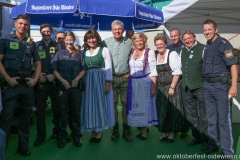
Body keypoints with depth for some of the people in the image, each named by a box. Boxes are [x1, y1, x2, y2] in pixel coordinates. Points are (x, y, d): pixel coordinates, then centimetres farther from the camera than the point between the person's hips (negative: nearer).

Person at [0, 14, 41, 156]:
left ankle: (23, 146, 23)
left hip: (28, 85, 4)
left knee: (26, 116, 10)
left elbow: (38, 63, 15)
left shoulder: (31, 44, 12)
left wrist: (35, 78, 0)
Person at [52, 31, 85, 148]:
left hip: (76, 86, 1)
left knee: (76, 111, 5)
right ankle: (63, 136, 13)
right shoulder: (60, 53, 8)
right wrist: (63, 81, -11)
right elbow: (55, 70, 2)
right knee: (63, 112, 4)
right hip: (62, 86, 0)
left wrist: (76, 79, -11)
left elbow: (83, 70, 6)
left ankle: (76, 136, 15)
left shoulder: (79, 54, 9)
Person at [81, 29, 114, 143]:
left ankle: (99, 130, 15)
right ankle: (93, 130, 20)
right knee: (90, 104, 7)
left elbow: (108, 68, -6)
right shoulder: (84, 52, 10)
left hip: (101, 80, -4)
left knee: (100, 104, 2)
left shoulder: (104, 50, -3)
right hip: (88, 81, 4)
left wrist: (108, 83, -11)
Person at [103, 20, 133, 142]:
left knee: (126, 103, 5)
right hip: (111, 78, 0)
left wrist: (130, 72, 4)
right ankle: (115, 129, 19)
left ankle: (126, 129, 16)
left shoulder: (129, 42, 4)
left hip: (125, 78, 1)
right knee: (113, 103, 7)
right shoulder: (106, 42, 0)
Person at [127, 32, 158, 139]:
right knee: (135, 106, 9)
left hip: (145, 82, -5)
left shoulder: (149, 52, -5)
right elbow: (129, 68, 12)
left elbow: (153, 70, -9)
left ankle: (144, 130, 14)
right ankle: (140, 127, 23)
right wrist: (127, 81, 4)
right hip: (133, 83, 5)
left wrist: (154, 86, -15)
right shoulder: (131, 52, 10)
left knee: (144, 105, 2)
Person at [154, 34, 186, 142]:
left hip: (172, 87, -5)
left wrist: (172, 87, -17)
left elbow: (176, 72, -12)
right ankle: (166, 132, 23)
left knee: (172, 110, 1)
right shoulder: (155, 56, 9)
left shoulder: (172, 54, -6)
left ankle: (172, 133, 15)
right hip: (160, 88, 5)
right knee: (162, 111, 9)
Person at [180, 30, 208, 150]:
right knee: (191, 115, 15)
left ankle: (205, 139, 19)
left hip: (200, 87, -7)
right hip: (186, 87, 7)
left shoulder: (202, 49, -7)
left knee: (203, 115, 4)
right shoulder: (182, 51, 14)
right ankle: (196, 137, 30)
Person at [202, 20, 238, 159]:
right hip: (208, 85, 7)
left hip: (221, 85, -7)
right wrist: (206, 82, 13)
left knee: (224, 120, -1)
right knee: (212, 118, 15)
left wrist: (234, 86, -22)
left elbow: (233, 65, -15)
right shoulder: (207, 46, 12)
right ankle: (213, 144, 29)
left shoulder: (224, 44, -9)